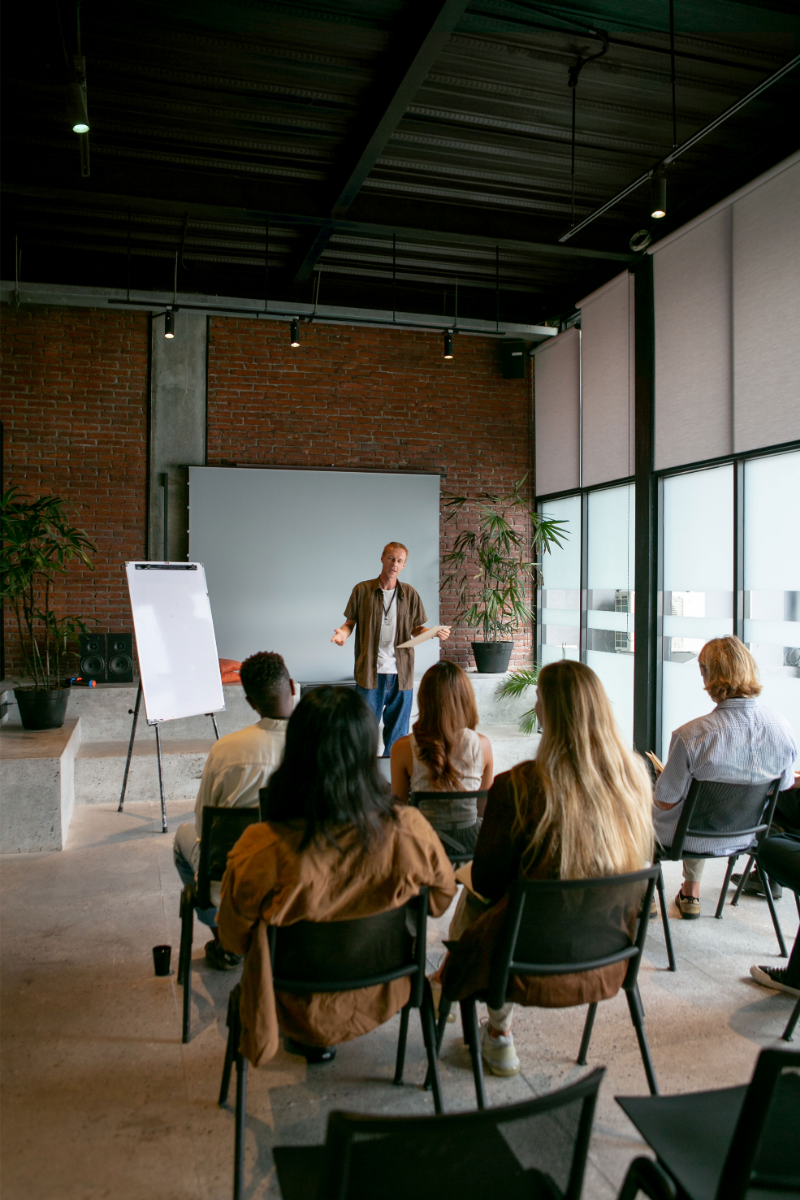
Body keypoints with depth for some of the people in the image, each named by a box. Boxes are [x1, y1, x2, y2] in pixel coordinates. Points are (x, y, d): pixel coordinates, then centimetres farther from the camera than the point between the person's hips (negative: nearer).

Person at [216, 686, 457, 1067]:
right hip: (382, 998, 2)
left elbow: (234, 939, -13)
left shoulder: (260, 853, -32)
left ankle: (307, 1041, 39)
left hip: (304, 1011, -1)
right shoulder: (408, 831, -26)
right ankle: (313, 1038, 41)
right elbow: (442, 896, -5)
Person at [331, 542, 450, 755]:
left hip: (400, 672, 2)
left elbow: (416, 629, 11)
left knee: (398, 729, 8)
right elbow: (351, 621, 8)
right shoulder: (362, 590, 2)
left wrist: (436, 632, -8)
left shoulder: (410, 594, 8)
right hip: (370, 671, -2)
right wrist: (343, 632, -14)